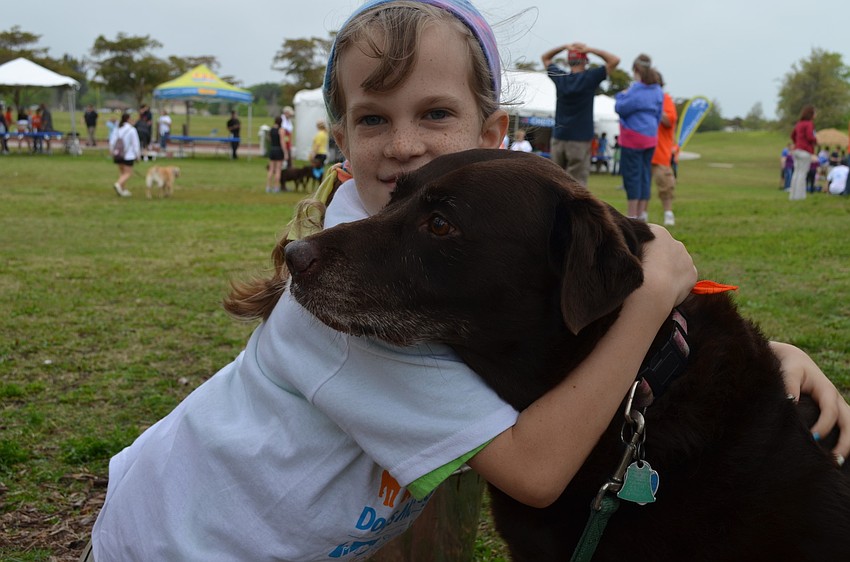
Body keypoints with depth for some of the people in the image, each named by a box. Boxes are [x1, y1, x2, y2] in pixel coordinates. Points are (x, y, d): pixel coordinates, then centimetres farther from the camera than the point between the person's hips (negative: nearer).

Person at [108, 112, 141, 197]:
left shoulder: (116, 129, 2)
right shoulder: (132, 130, -11)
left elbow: (112, 142, 4)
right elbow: (135, 144, -10)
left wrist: (112, 153, 17)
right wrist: (137, 155, 0)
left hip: (118, 155, 5)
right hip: (128, 155, -5)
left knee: (121, 172, 17)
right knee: (128, 173, 1)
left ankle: (123, 190, 18)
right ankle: (118, 184, -22)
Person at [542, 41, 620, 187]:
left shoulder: (560, 77, 2)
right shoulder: (590, 78, -9)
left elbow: (545, 57, 19)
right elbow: (615, 60, -6)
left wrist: (564, 47, 6)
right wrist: (590, 50, -6)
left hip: (558, 137, 4)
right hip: (580, 139, -4)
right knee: (577, 182, -4)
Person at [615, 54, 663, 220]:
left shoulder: (635, 90, -16)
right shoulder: (657, 91, 8)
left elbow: (620, 108, -14)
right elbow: (658, 115, 14)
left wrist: (621, 95, 3)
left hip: (633, 137, -7)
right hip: (650, 138, 7)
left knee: (632, 173, -3)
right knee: (645, 172, 11)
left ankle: (632, 214, -2)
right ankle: (642, 213, 15)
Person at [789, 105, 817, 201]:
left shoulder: (799, 123, 13)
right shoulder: (809, 123, -10)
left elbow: (792, 135, 23)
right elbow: (810, 137, -20)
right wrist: (816, 140, 0)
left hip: (797, 150, 8)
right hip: (805, 152, -8)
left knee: (797, 173, 9)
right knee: (802, 173, -7)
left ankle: (793, 195, 9)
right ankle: (798, 196, -10)